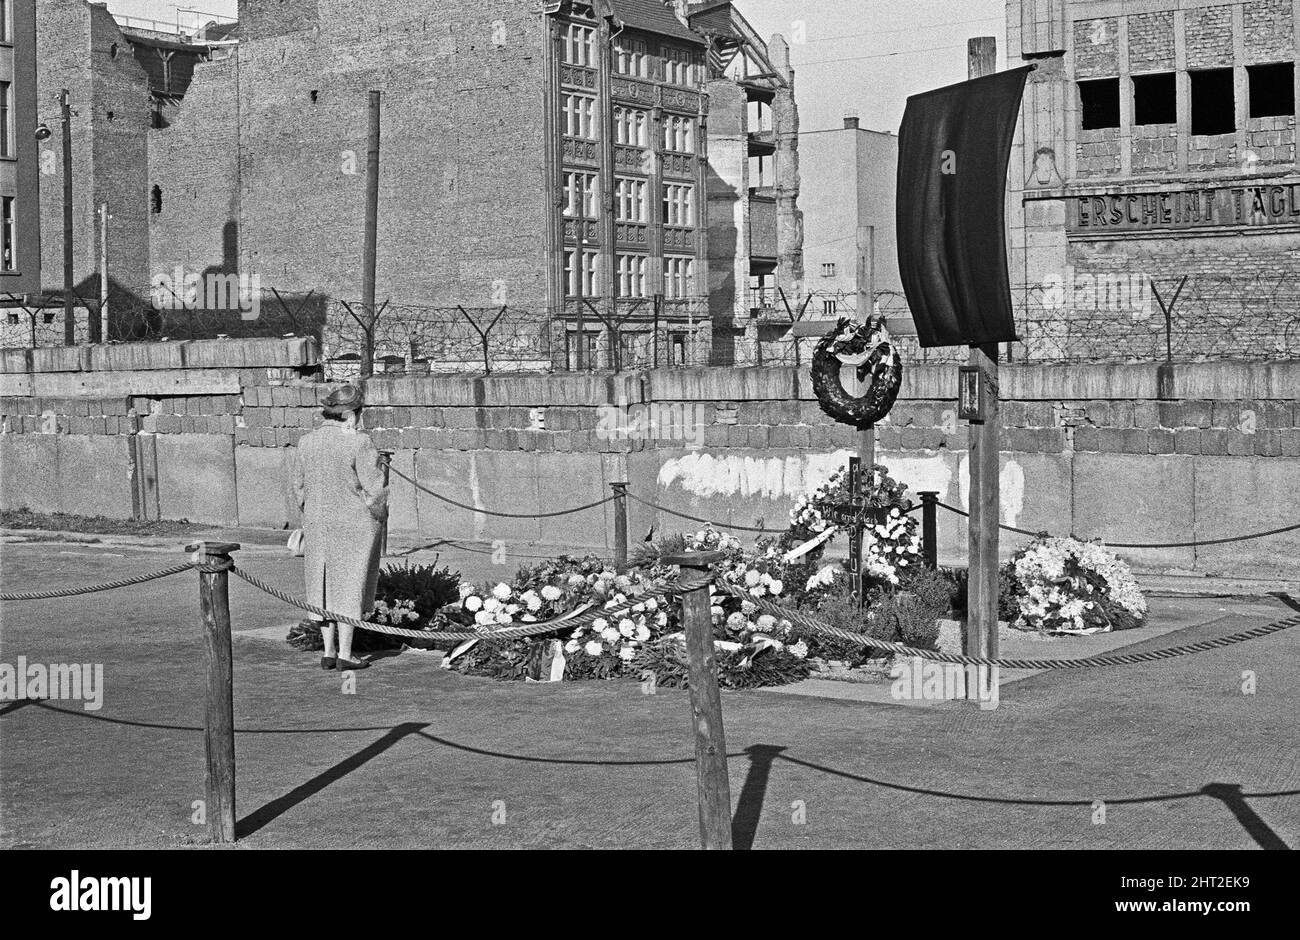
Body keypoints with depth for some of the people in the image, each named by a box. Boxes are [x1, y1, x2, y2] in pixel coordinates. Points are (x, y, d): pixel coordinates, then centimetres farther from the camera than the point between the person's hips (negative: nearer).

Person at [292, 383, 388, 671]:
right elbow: (373, 486, -13)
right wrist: (378, 517, 3)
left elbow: (299, 485, 10)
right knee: (350, 585, 3)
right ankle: (344, 655, 5)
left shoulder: (307, 442, 2)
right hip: (353, 524, -5)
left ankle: (328, 652, 16)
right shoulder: (358, 442, -15)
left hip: (317, 525, 5)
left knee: (324, 585, 13)